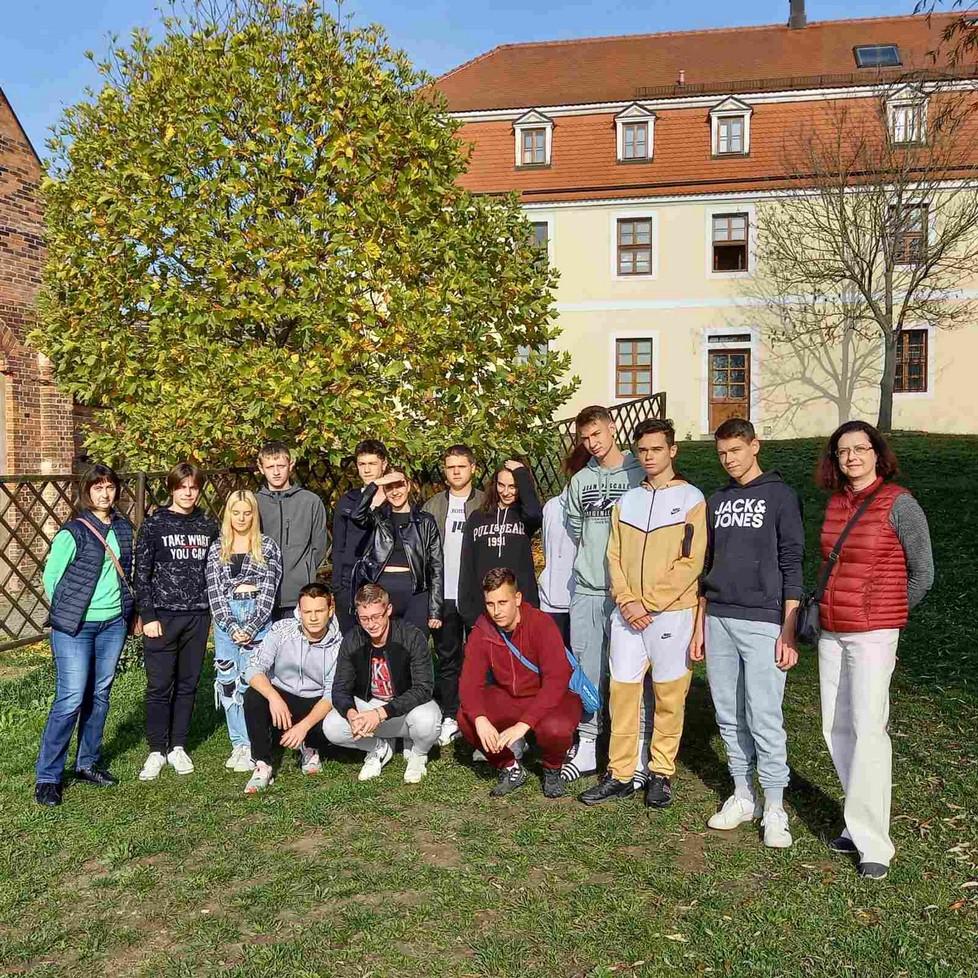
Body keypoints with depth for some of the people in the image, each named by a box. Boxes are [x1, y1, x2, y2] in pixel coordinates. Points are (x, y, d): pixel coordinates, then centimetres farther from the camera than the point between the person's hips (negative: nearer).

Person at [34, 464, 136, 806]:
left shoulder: (123, 527, 6)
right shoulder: (73, 531, -11)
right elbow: (51, 578, -6)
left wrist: (126, 608, 11)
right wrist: (68, 613, 0)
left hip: (114, 624, 6)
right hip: (75, 627, -5)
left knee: (100, 695, 13)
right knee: (71, 700, -6)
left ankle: (88, 763, 27)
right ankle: (47, 776, 6)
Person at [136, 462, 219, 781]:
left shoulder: (208, 526, 8)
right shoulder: (154, 525, -2)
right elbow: (142, 573, -3)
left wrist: (216, 609, 7)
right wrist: (148, 616, -9)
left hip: (198, 616, 3)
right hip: (162, 615, -3)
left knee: (188, 684, 9)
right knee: (159, 686, 1)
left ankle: (178, 747, 21)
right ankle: (157, 751, 13)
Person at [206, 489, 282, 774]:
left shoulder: (267, 546, 4)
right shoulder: (217, 548, 10)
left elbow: (269, 590, -3)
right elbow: (214, 591, 2)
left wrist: (251, 627, -12)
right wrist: (231, 626, -10)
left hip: (258, 615, -3)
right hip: (226, 616, 3)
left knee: (251, 680, -6)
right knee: (228, 679, 3)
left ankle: (252, 746, 1)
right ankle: (239, 744, 12)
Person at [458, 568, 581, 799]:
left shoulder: (541, 624, -22)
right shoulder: (482, 632, -10)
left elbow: (556, 681, -30)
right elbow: (470, 682, -15)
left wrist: (523, 724, -38)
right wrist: (480, 719, -35)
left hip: (551, 698, -4)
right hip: (507, 698, 4)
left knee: (555, 729, -36)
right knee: (466, 719, -21)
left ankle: (552, 771, 2)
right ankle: (511, 769, 4)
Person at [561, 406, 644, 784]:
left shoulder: (640, 475, -3)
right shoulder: (580, 482, 12)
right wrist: (585, 567, 13)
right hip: (586, 590, 5)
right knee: (587, 671, 9)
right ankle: (586, 747, 19)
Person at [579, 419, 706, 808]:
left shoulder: (691, 499, -3)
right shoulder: (626, 501, 12)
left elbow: (690, 562, -9)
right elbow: (615, 556, 11)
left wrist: (647, 603, -13)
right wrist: (626, 601, -5)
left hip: (672, 612, -4)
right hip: (628, 613, 4)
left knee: (669, 695, 4)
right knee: (622, 690, 5)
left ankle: (662, 773, 17)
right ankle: (619, 774, 14)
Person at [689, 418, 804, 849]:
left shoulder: (780, 495, 0)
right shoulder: (717, 501, 15)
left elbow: (792, 564, -4)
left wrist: (788, 631, -10)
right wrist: (700, 625, 14)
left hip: (762, 623, -5)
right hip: (718, 620, 5)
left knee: (764, 718, -4)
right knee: (729, 716, 10)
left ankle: (774, 808, 9)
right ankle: (743, 796, 22)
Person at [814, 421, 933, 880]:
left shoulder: (898, 503, -9)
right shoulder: (835, 502, 9)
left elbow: (922, 575, -3)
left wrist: (881, 614, 4)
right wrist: (819, 606, 8)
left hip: (873, 634, -7)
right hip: (831, 633, 7)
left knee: (867, 730, -8)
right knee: (837, 730, 10)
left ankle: (873, 842, 3)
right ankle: (862, 823, 24)